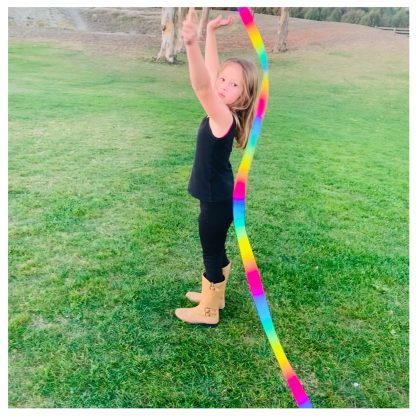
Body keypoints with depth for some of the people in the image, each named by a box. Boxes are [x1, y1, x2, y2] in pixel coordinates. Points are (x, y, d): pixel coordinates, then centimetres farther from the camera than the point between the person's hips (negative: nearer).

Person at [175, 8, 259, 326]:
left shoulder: (224, 117, -26)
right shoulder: (222, 111, -2)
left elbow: (202, 86, -44)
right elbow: (210, 75, 7)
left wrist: (192, 44, -56)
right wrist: (210, 32, 5)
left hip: (217, 201, -9)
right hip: (219, 197, 9)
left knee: (212, 253, 8)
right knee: (216, 249, 24)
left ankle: (208, 312, 30)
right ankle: (216, 296, 45)